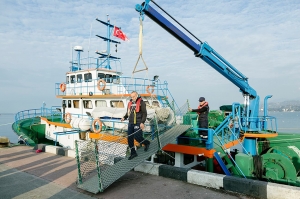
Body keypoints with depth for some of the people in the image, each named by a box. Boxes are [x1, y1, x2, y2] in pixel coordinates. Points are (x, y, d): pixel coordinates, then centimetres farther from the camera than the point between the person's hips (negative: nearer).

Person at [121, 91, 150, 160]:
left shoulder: (141, 102, -6)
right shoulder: (130, 103, 12)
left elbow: (144, 113, -9)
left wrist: (142, 122, -18)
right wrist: (124, 117, 4)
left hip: (138, 123, -6)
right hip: (131, 123, 6)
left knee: (137, 137, -9)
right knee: (129, 138, 4)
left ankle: (146, 143, 23)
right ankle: (133, 153, 19)